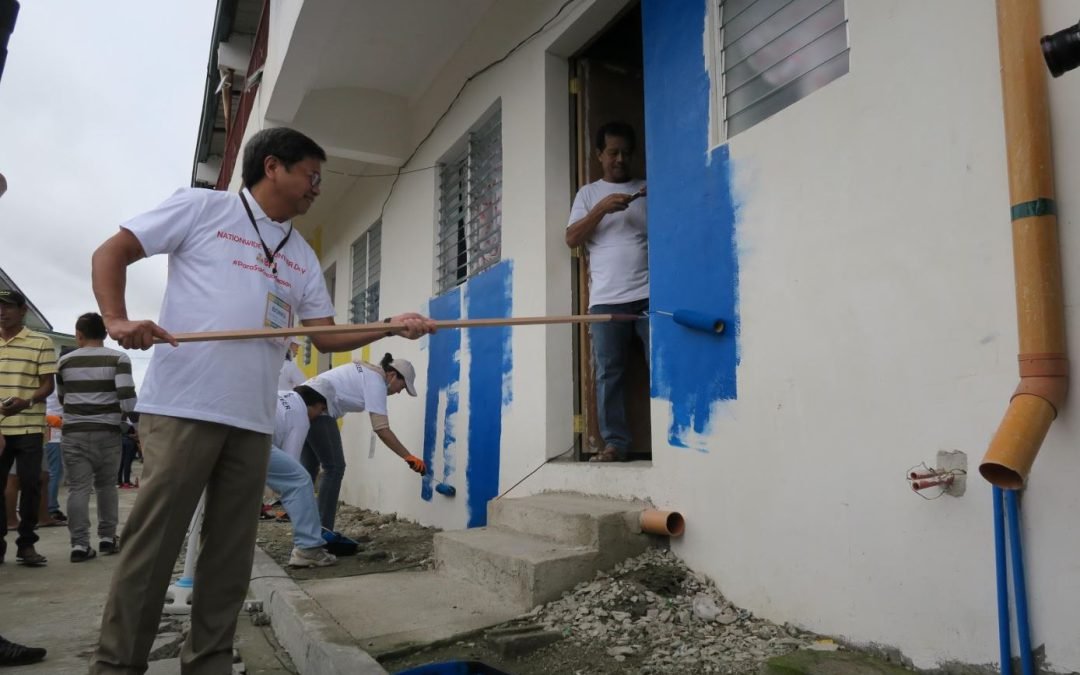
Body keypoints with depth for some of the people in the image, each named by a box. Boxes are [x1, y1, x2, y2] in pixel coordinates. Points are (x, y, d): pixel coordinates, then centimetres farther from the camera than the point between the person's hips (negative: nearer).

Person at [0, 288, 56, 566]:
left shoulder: (41, 342, -1)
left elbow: (48, 384, -3)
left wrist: (27, 402, -21)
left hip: (29, 428, -3)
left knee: (30, 485, 0)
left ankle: (26, 543, 9)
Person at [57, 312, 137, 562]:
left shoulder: (65, 361, 6)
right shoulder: (119, 359, -4)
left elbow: (62, 399, 19)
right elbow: (127, 396, -15)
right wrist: (129, 417, 4)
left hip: (74, 432, 1)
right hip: (107, 432, -1)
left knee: (78, 488, 1)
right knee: (106, 486, 13)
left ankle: (79, 544, -4)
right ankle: (107, 538, 18)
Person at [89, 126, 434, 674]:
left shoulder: (302, 257, 18)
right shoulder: (202, 207, 4)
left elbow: (326, 337, 15)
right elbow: (110, 252, 3)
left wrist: (392, 326, 1)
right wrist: (116, 320, -14)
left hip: (253, 420, 6)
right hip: (182, 407, -5)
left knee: (232, 551, 8)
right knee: (152, 544, -2)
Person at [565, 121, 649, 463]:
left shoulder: (650, 189, 17)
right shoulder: (589, 193, 16)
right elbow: (572, 239, 5)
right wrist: (602, 209, -7)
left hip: (649, 294, 0)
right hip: (606, 299, 0)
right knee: (609, 373, -1)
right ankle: (615, 443, 4)